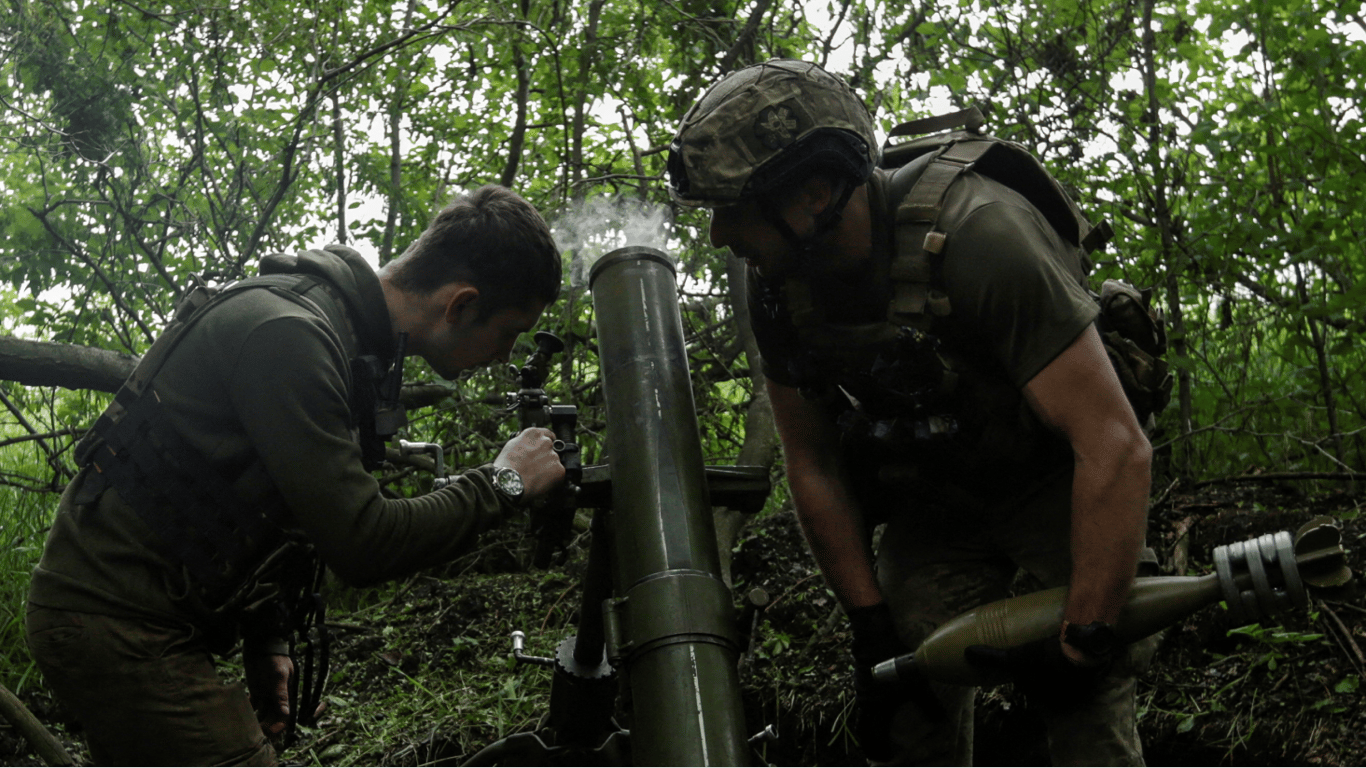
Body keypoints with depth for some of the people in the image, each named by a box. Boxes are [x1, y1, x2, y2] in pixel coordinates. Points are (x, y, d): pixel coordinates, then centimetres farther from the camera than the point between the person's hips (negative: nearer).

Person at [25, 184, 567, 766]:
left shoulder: (344, 331, 6)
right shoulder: (287, 334, -26)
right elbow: (361, 546, -28)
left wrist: (266, 641, 13)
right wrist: (503, 483, -17)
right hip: (117, 624, -10)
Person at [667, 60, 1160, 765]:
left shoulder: (976, 234, -34)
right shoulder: (774, 279, -15)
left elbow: (1115, 447, -35)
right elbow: (814, 464, -3)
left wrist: (1083, 642, -31)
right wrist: (870, 626, -6)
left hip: (1053, 479, -4)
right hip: (928, 497, 5)